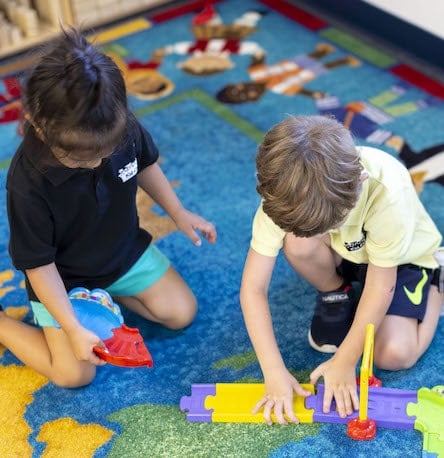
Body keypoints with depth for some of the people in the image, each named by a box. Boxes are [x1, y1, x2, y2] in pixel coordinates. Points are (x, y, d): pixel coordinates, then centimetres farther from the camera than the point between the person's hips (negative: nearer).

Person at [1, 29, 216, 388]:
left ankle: (108, 291, 17)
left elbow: (144, 165, 2)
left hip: (126, 250, 5)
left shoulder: (123, 128, -24)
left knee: (182, 312, 1)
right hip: (64, 276, -4)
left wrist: (180, 214, 2)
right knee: (75, 374, -10)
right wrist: (73, 330, -28)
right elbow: (38, 264, -25)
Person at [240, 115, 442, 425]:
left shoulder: (385, 190, -40)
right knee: (298, 241, -32)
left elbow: (381, 285, -28)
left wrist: (344, 361, -25)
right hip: (342, 252, 2)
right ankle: (336, 295, 1)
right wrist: (275, 373, -33)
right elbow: (253, 288, -29)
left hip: (400, 256, -2)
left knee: (393, 355, -21)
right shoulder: (285, 191, -32)